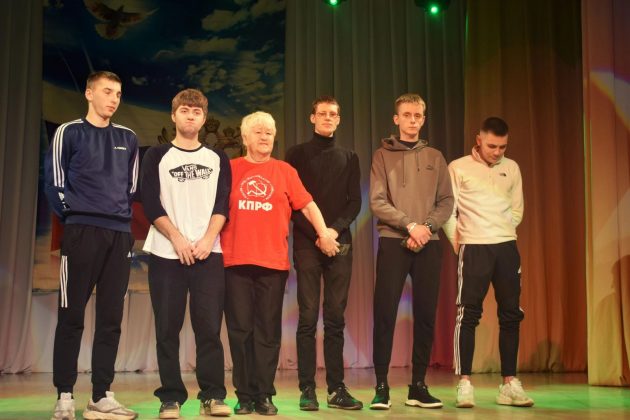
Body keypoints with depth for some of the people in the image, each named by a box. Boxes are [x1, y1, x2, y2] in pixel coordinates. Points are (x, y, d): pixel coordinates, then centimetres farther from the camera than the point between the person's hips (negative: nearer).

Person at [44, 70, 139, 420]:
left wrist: (123, 215, 8)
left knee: (111, 318, 4)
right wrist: (72, 213, -7)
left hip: (120, 235, 4)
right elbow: (55, 181, 0)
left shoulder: (128, 139, 16)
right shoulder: (69, 133, 4)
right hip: (81, 232, -4)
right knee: (71, 316, -3)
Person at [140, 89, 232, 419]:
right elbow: (150, 204, 0)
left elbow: (222, 204, 5)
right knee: (168, 328, 0)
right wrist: (177, 239, -10)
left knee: (209, 326, -3)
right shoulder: (157, 156, 9)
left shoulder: (218, 159, 14)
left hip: (208, 253, 1)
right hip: (166, 253, -1)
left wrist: (207, 240, -10)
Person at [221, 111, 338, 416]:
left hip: (273, 262, 0)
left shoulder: (285, 171, 9)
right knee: (240, 329, 3)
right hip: (235, 261, 0)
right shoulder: (231, 169, 8)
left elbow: (307, 204, 6)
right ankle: (244, 395, 10)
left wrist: (324, 233, -6)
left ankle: (264, 395, 10)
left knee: (268, 331, 3)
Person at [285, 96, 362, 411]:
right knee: (308, 317, -5)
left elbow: (355, 201, 9)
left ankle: (336, 389, 5)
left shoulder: (349, 158, 17)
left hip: (340, 243, 2)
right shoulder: (297, 154, 9)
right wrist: (316, 234, -10)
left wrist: (336, 229, -9)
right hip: (307, 243, -2)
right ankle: (307, 389, -2)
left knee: (335, 319, 2)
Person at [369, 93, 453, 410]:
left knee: (425, 315, 4)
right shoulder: (383, 155, 6)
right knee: (385, 314, -5)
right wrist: (410, 225, -15)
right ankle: (382, 386, 2)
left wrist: (427, 227, -9)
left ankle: (418, 386, 13)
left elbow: (446, 202, 8)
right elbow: (377, 202, -5)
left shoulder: (435, 158, 15)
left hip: (429, 244, 3)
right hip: (392, 242, -3)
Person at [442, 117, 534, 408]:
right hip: (474, 248, -4)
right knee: (468, 314, -6)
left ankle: (509, 383, 11)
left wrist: (504, 233, 8)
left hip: (507, 247, 4)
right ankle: (464, 383, -2)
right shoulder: (458, 168, -1)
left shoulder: (512, 168, 11)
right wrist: (456, 240, -2)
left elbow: (516, 210, 17)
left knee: (510, 315, 4)